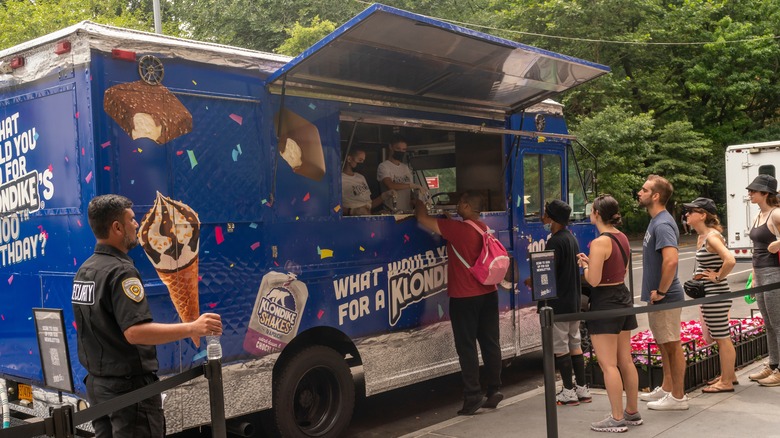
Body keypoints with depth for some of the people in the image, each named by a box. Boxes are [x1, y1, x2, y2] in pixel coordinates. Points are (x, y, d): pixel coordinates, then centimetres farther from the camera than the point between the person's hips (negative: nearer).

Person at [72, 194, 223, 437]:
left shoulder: (85, 270, 9)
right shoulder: (120, 271, -21)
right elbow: (135, 332, -31)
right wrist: (192, 328, -34)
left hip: (98, 382, 9)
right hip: (128, 385, -9)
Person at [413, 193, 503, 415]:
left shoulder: (456, 228, -16)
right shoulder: (484, 229, 7)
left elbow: (423, 219, -10)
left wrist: (418, 202, 9)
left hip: (464, 298, -7)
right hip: (488, 294, 7)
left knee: (467, 347, -1)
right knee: (490, 344, 11)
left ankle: (473, 396, 0)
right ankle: (494, 390, 17)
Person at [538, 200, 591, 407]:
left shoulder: (555, 242, -18)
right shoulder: (572, 238, 12)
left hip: (558, 304, -9)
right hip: (574, 302, 9)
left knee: (560, 347, -1)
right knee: (575, 344, 14)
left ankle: (569, 392, 4)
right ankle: (582, 389, 18)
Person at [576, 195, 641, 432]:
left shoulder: (600, 242, -19)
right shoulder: (622, 238, 8)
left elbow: (594, 280, -21)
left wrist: (584, 265, -2)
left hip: (605, 302, -9)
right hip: (623, 297, 9)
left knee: (608, 364, -2)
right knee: (626, 361, 15)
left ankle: (617, 418, 2)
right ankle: (632, 412, 24)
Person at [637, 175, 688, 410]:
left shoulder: (662, 224, -20)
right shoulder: (656, 221, 12)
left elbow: (671, 260, -32)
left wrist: (660, 291, -23)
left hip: (665, 298, -10)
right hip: (657, 296, 10)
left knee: (672, 345, 0)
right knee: (664, 344, 19)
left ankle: (678, 397, 10)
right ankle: (666, 389, 31)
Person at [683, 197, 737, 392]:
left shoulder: (712, 237, -19)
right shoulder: (702, 237, 10)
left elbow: (730, 260, -32)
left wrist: (718, 277, -20)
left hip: (716, 295, -10)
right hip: (708, 294, 10)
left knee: (722, 338, 1)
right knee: (720, 338, 20)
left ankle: (726, 382, 10)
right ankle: (728, 374, 32)